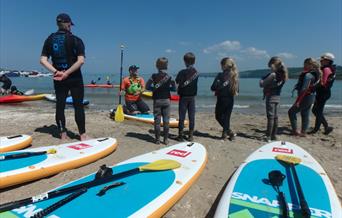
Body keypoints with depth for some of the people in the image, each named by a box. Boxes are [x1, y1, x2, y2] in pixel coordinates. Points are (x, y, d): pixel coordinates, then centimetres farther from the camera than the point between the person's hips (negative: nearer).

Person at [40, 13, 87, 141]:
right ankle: (82, 135, 6)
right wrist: (67, 73, -16)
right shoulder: (76, 40, -5)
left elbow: (43, 60, -3)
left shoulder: (50, 39, 6)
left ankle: (63, 135, 17)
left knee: (60, 106, 10)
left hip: (58, 80, 3)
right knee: (78, 106, 3)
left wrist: (56, 72, -9)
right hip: (75, 78, -3)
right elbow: (80, 61, -17)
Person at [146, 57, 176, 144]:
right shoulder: (169, 77, -3)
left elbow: (147, 86, -4)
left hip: (157, 100, 0)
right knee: (166, 120, 7)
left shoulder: (154, 76, -5)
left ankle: (157, 139, 11)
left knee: (157, 120, 6)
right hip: (166, 100, 1)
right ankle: (166, 139, 12)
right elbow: (174, 88, 1)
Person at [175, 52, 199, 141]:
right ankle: (191, 135, 14)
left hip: (183, 97, -3)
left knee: (182, 117, 5)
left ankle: (181, 135, 9)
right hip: (192, 97, 3)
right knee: (191, 117, 9)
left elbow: (177, 82, -6)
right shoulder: (197, 73, 0)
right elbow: (195, 85, 6)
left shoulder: (182, 72, -13)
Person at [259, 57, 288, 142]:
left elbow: (262, 84, -15)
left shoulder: (272, 74, -17)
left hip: (270, 97, -8)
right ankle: (274, 135, 20)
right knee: (275, 117, 13)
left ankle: (268, 137, -1)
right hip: (277, 97, 8)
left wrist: (262, 79, 5)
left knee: (270, 117, -5)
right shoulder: (282, 75, 7)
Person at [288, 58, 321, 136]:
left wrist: (298, 101, -23)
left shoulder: (308, 75, -20)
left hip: (306, 97, -10)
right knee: (305, 114, 14)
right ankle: (303, 132, 21)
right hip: (310, 96, 10)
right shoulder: (315, 74, 11)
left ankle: (295, 131, 2)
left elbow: (304, 89, -24)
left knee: (292, 112, 0)